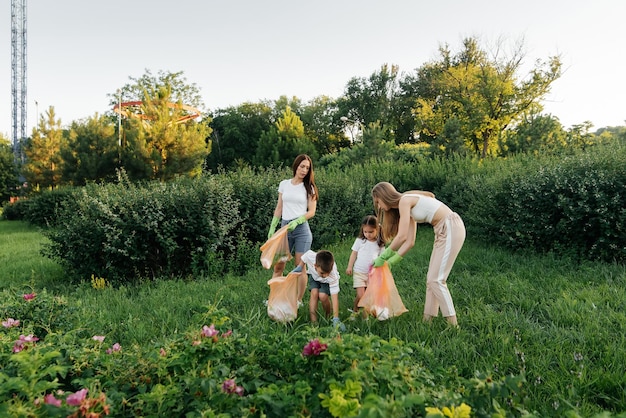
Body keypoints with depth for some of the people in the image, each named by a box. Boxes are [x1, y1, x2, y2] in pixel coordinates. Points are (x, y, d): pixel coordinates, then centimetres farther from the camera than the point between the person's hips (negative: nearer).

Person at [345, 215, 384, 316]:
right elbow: (354, 254, 5)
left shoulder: (380, 244, 2)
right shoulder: (360, 240, -1)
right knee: (360, 295, -9)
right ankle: (354, 311, 13)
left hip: (372, 273, 2)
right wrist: (349, 267, 3)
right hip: (359, 272, -2)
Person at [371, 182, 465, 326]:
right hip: (443, 231, 10)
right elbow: (410, 241, 15)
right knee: (431, 278, 9)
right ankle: (427, 320, 12)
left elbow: (402, 236, -17)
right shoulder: (409, 207, 16)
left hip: (452, 228, -10)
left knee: (436, 279, -8)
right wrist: (390, 261, 13)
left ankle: (453, 324, -4)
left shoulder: (405, 201, -11)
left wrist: (383, 256, -7)